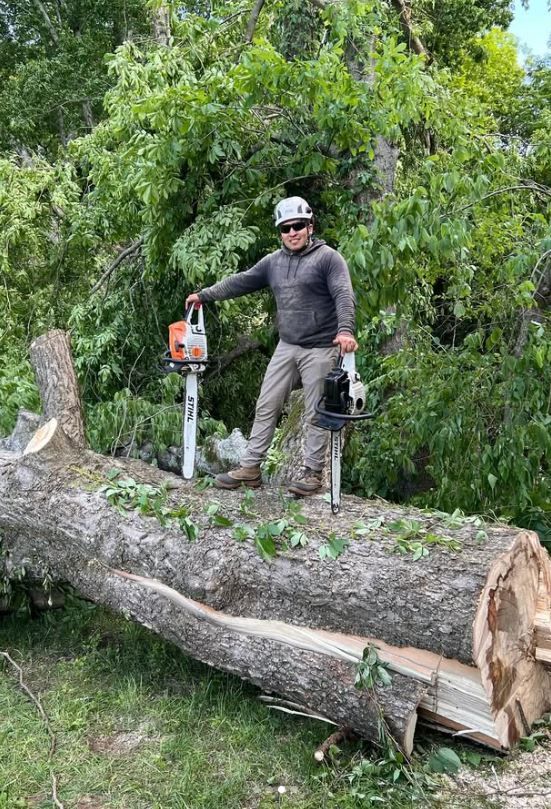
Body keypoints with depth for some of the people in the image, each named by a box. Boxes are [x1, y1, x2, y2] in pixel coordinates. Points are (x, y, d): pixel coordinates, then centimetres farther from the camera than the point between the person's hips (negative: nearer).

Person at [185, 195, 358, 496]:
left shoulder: (328, 257, -7)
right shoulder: (273, 261, 12)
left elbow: (344, 295, -19)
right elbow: (241, 282, 18)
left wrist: (345, 330, -35)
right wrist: (204, 295, 19)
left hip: (320, 349, -6)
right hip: (287, 347, 6)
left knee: (315, 414, 2)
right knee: (266, 407, 6)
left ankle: (312, 473, 13)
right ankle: (250, 468, 13)